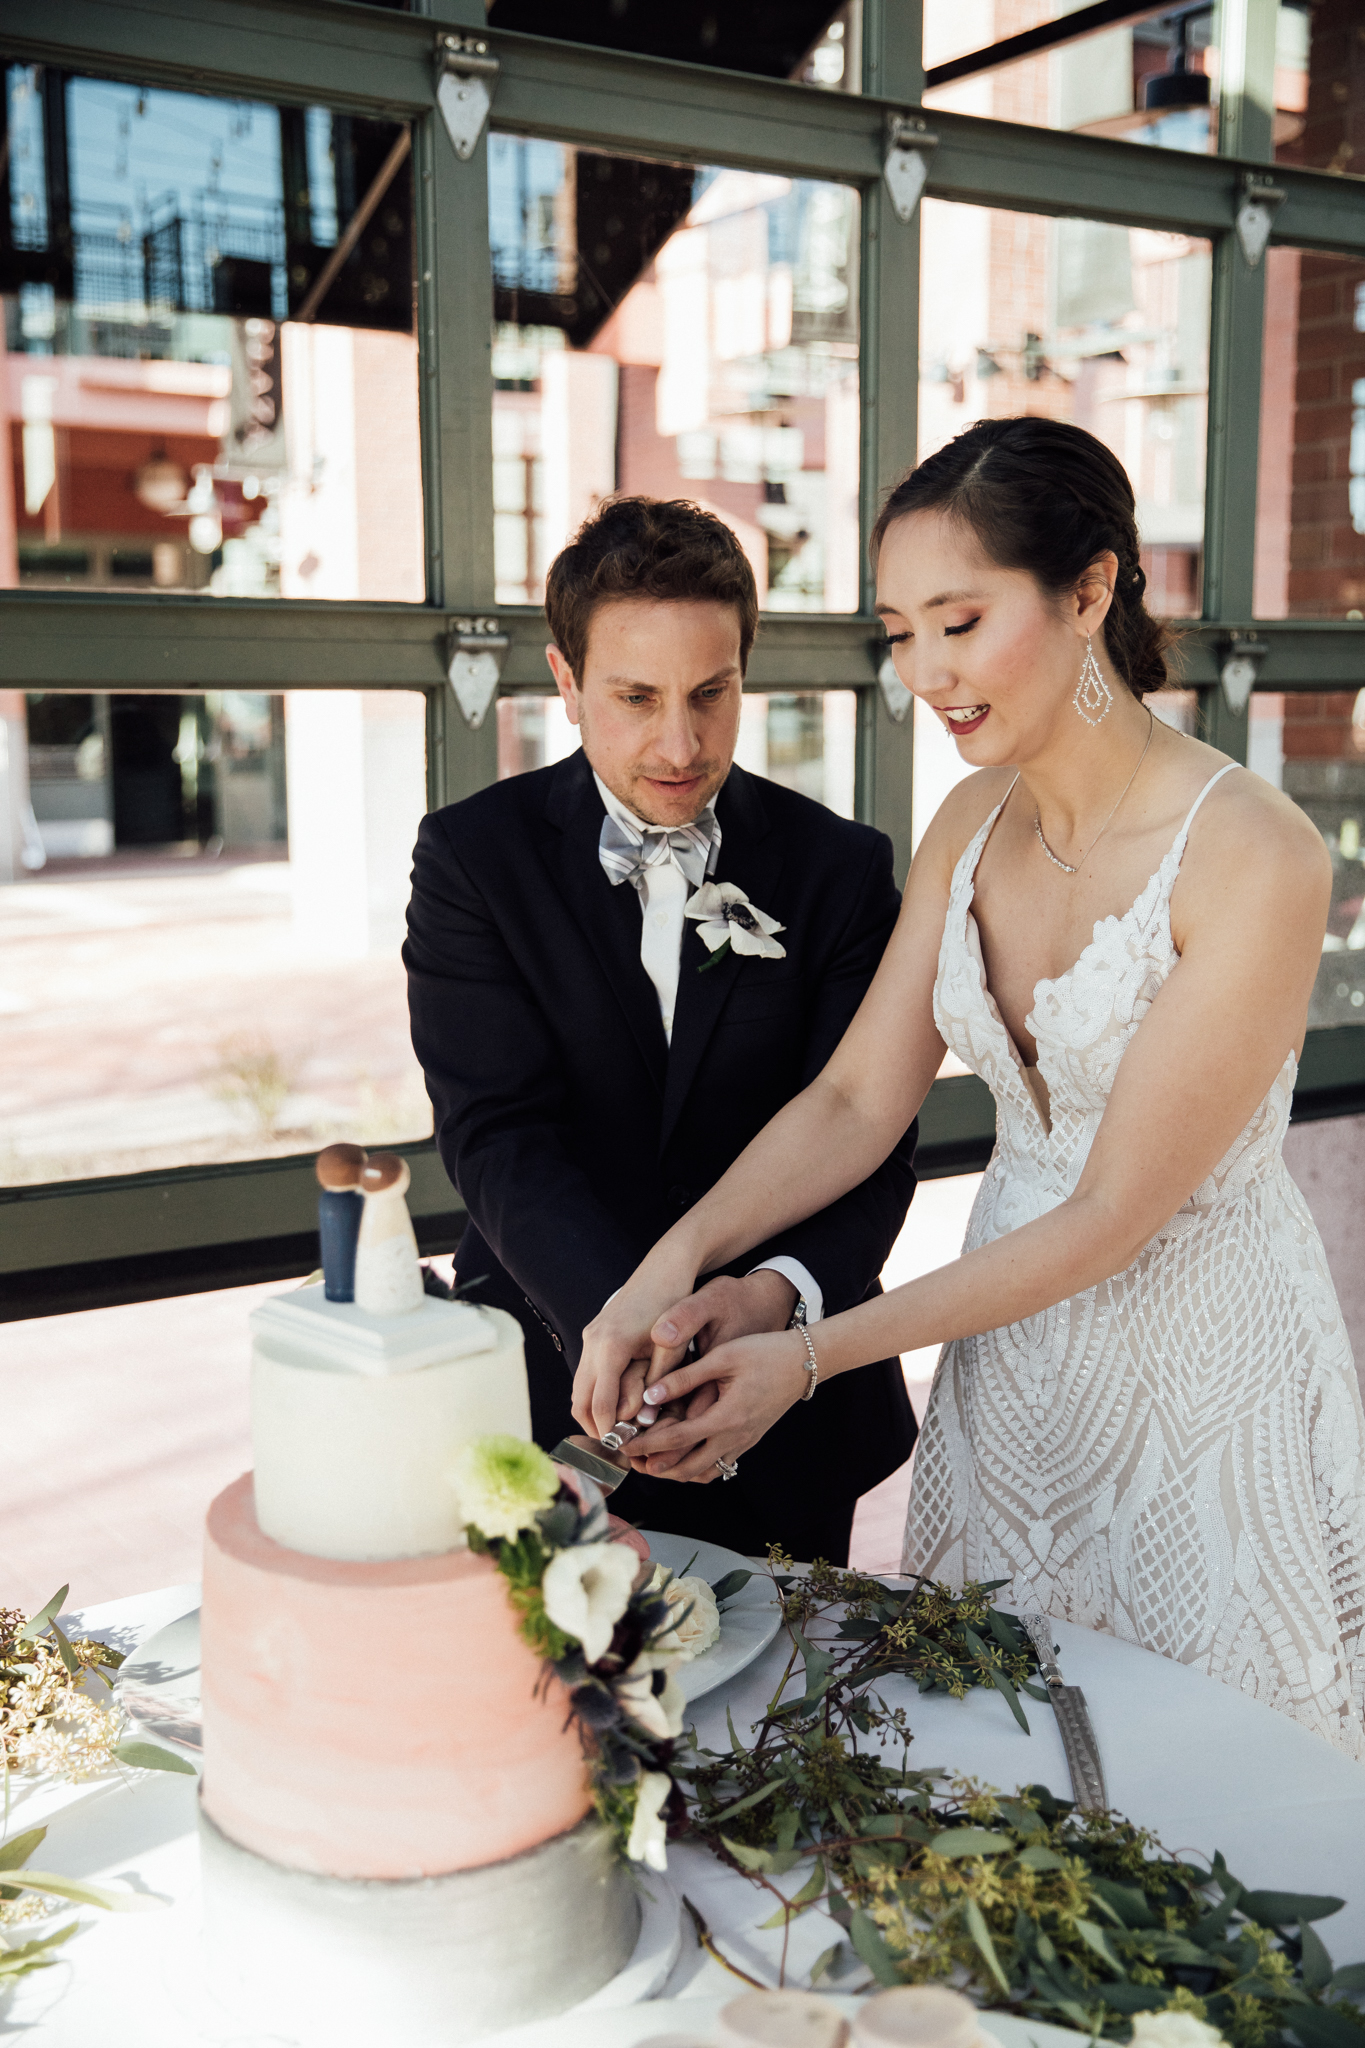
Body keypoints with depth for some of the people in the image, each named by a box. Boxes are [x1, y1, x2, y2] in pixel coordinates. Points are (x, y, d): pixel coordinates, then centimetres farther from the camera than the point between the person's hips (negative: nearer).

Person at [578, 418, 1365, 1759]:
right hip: (1006, 1348, 6)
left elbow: (1115, 1212, -22)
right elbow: (858, 1097, -2)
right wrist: (675, 1261, -18)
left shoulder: (1255, 858, -22)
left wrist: (813, 1356, -22)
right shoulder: (976, 823, -1)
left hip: (1202, 1366, -5)